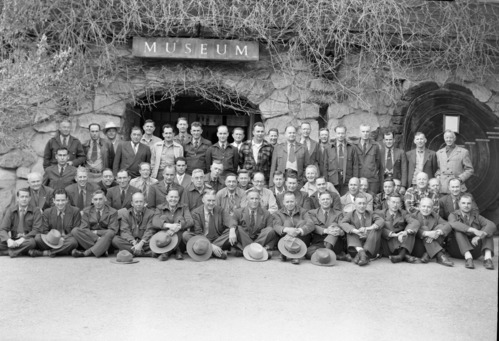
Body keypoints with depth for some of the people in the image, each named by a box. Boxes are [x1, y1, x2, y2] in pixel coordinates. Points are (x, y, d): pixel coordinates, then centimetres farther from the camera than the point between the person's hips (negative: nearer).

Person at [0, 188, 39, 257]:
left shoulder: (35, 211, 3)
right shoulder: (10, 210, 9)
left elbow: (37, 230, -5)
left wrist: (23, 239, -21)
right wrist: (8, 240, -21)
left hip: (27, 239, -2)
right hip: (12, 240, 2)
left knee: (32, 241, -37)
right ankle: (23, 251, -22)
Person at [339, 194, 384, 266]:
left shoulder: (371, 214, 14)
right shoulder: (350, 215, 8)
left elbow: (381, 221, -9)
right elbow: (342, 223, -15)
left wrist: (368, 229, -29)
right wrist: (356, 231, -31)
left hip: (371, 247, 1)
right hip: (356, 245, -1)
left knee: (376, 229, -18)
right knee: (351, 228, -19)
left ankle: (365, 253, -35)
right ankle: (360, 251, -46)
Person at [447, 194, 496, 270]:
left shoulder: (476, 216, 12)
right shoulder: (453, 215, 4)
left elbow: (492, 226, -9)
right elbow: (453, 224, -23)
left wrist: (479, 236, -27)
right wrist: (474, 230, -35)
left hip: (474, 250, 3)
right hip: (458, 251, -2)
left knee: (487, 230, -14)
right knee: (458, 230, -27)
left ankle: (488, 257, -34)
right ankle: (468, 258, -43)